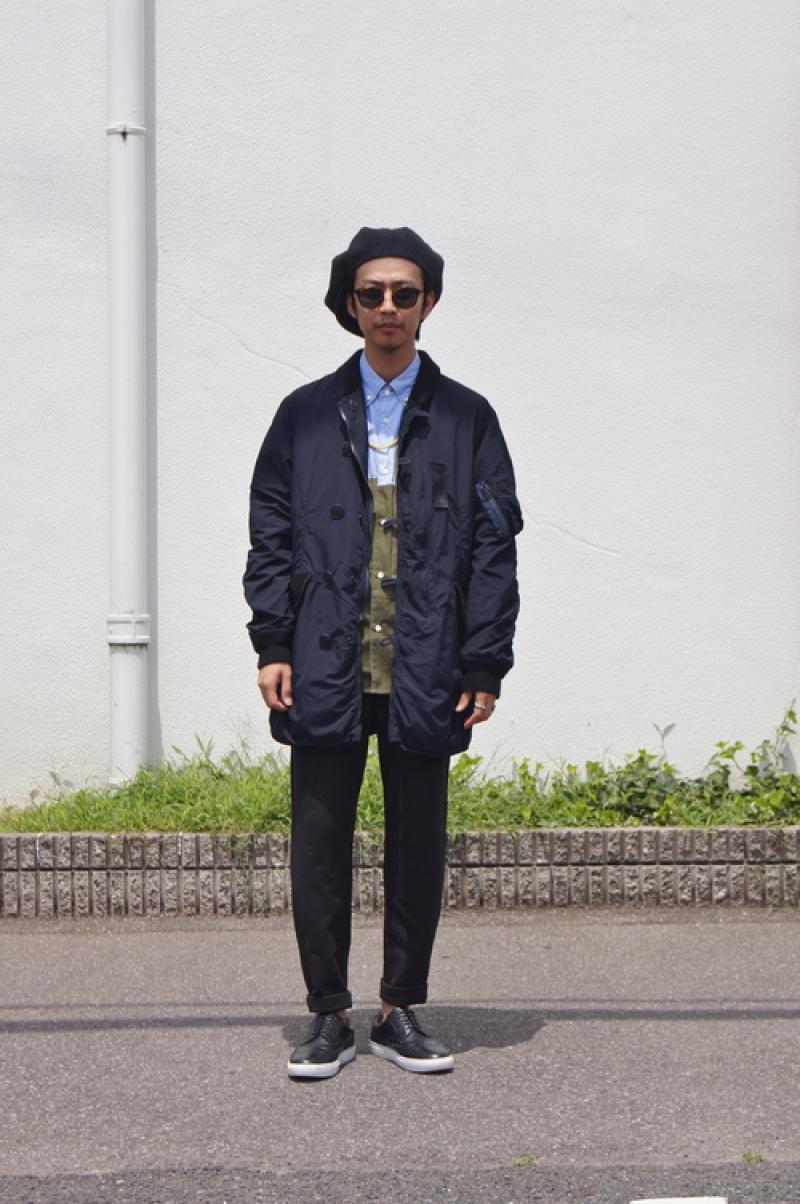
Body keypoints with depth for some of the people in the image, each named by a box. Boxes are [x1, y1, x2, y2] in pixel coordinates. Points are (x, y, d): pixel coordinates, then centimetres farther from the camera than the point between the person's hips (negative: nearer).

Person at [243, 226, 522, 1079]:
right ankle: (329, 1016, 12)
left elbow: (494, 550, 5)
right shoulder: (306, 415, 10)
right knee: (320, 844, 2)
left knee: (418, 846, 6)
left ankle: (400, 1012, 17)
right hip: (325, 668, 0)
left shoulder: (466, 419, 8)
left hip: (425, 672, 0)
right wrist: (272, 645, -2)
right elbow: (270, 536, 8)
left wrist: (484, 667, -2)